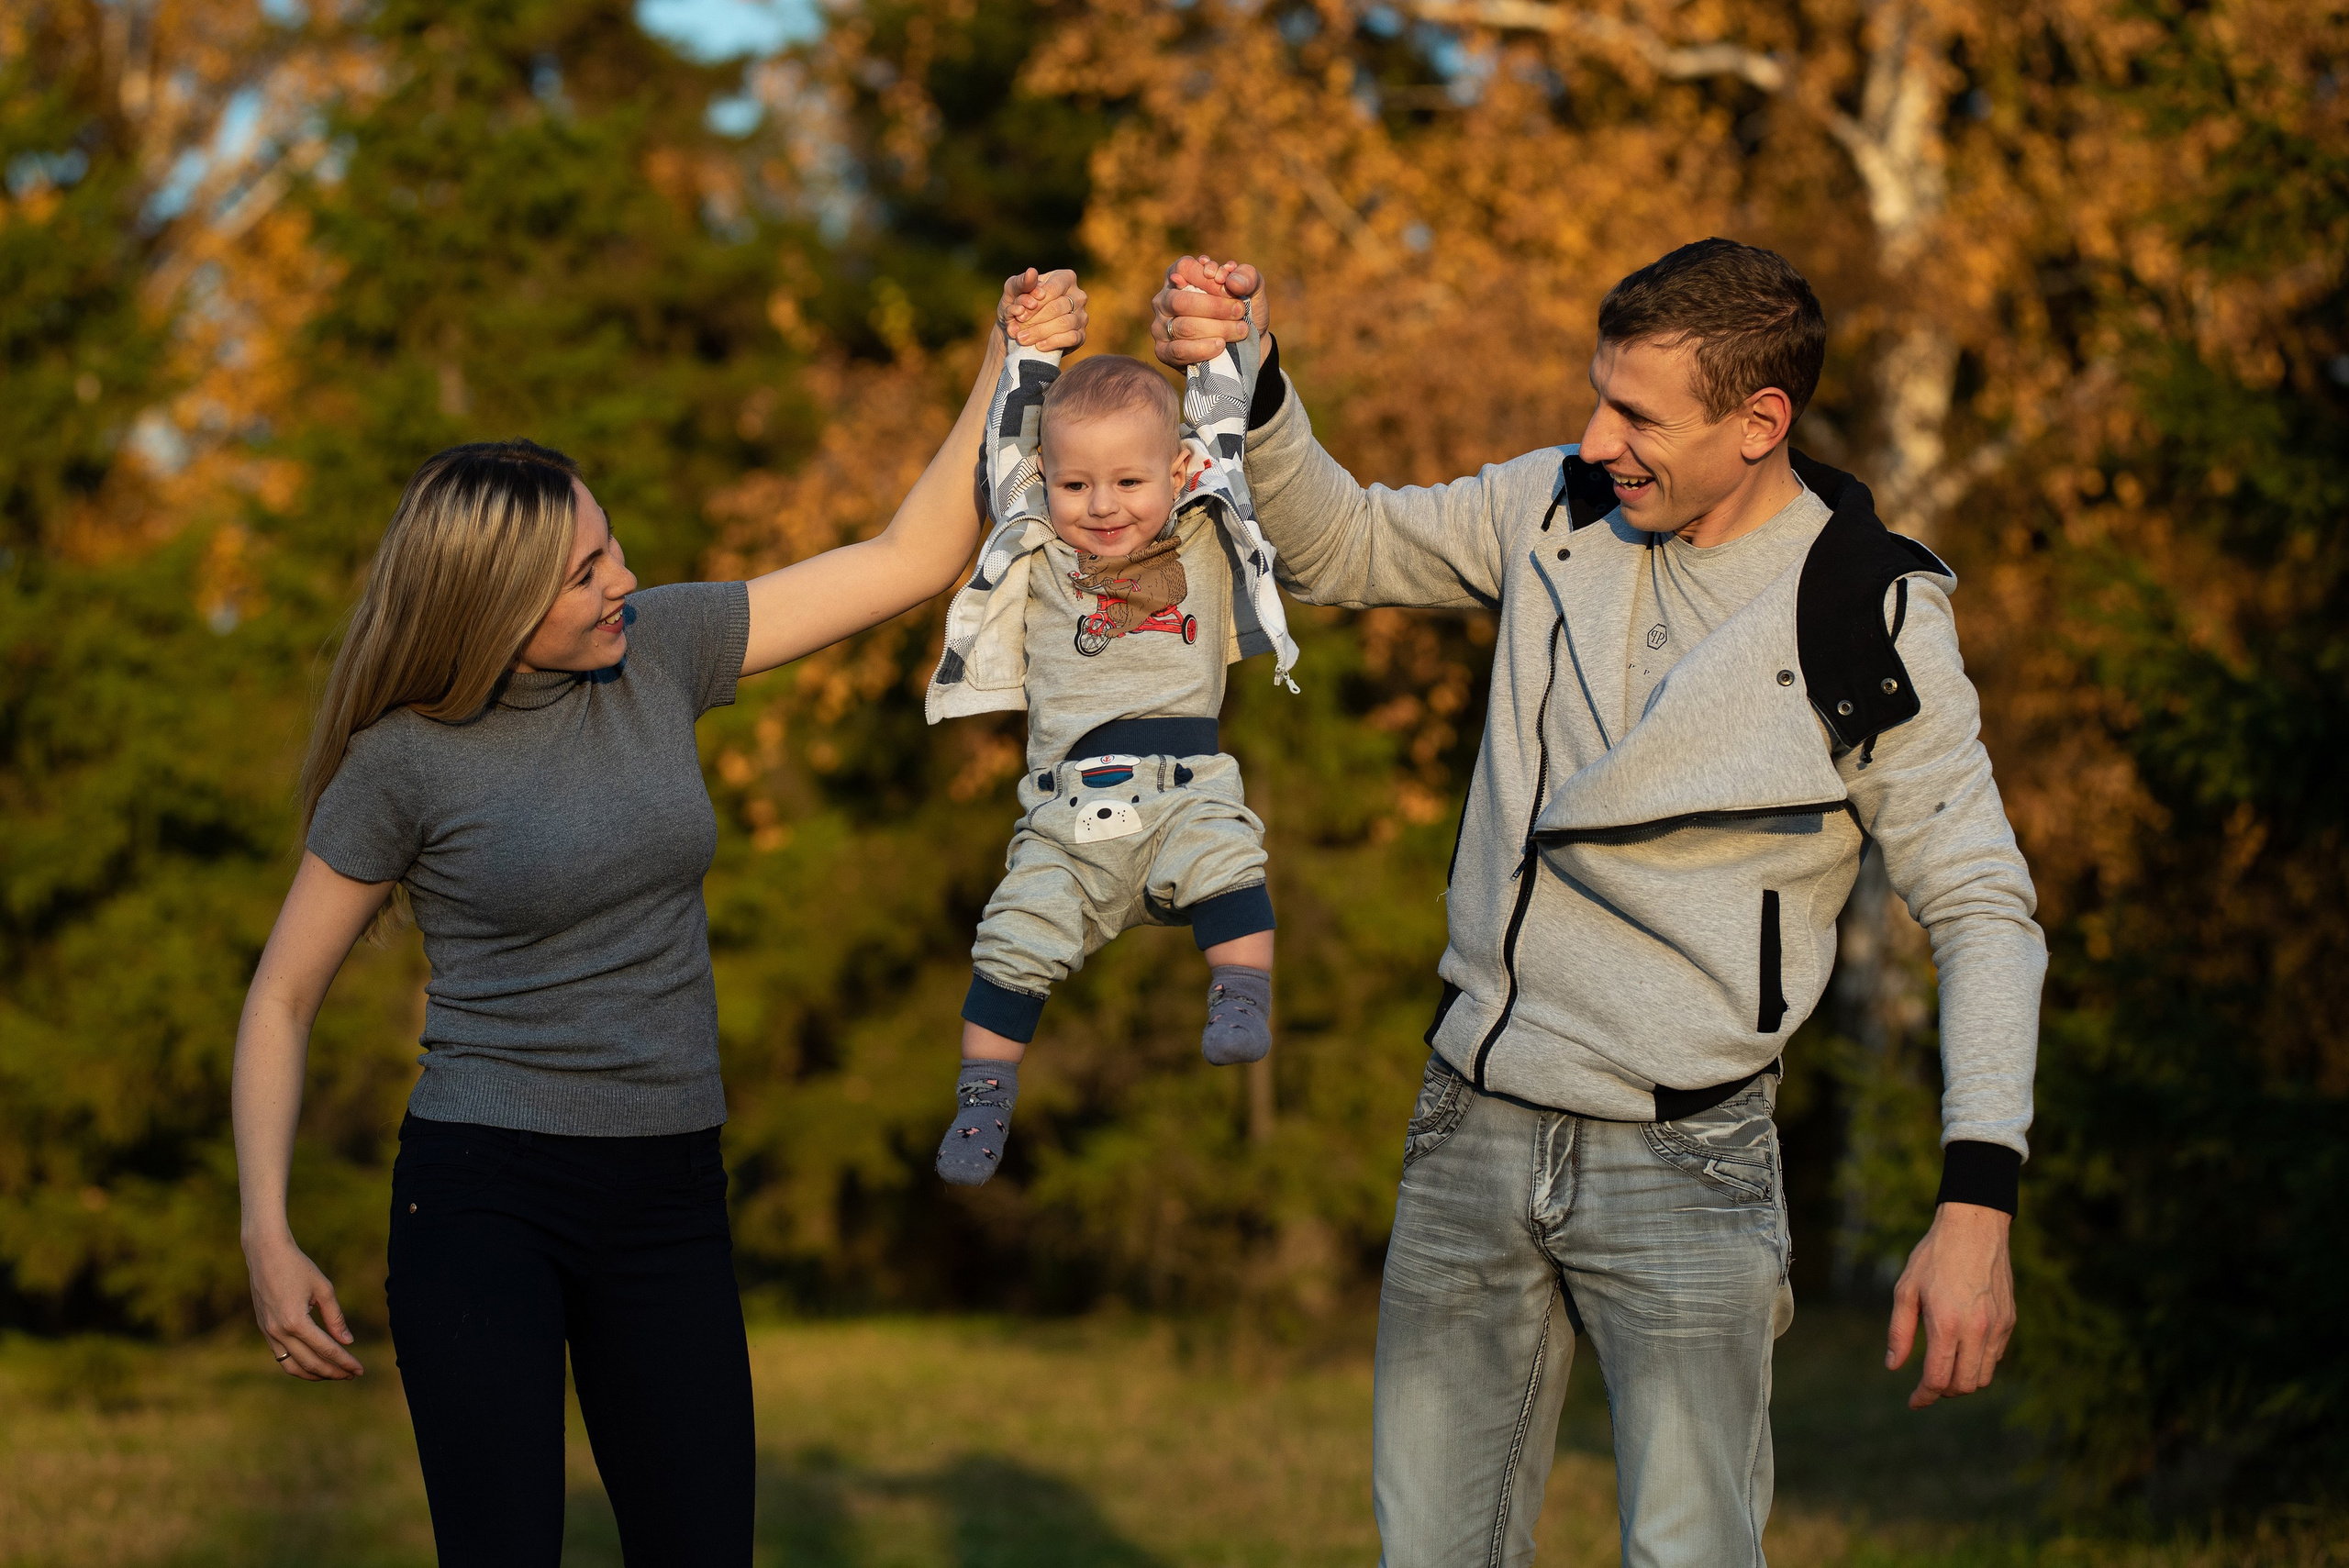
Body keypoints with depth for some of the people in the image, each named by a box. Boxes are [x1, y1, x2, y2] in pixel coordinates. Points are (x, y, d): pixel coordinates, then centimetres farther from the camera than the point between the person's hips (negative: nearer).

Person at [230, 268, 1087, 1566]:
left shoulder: (656, 651, 2)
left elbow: (909, 559, 6)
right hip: (482, 1198, -4)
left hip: (668, 1202, 4)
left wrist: (1010, 362, -3)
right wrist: (267, 1238, -10)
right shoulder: (405, 760, -8)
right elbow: (282, 998, -1)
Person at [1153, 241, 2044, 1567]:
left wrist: (1979, 1203, -17)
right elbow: (1341, 543, 15)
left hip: (1686, 1165, -4)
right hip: (1472, 1136, 4)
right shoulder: (1560, 511, 2)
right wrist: (1251, 383, -4)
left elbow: (1984, 909, -8)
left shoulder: (1875, 623, -10)